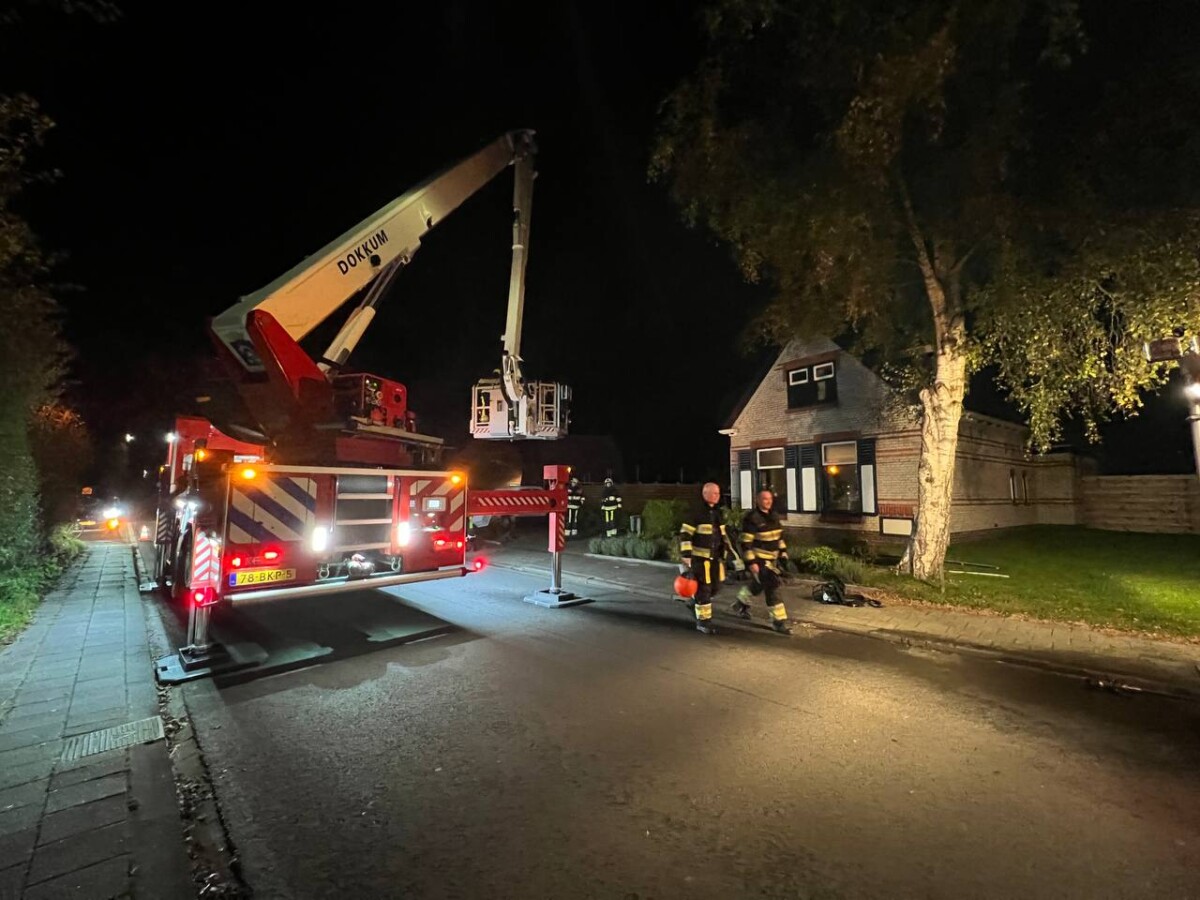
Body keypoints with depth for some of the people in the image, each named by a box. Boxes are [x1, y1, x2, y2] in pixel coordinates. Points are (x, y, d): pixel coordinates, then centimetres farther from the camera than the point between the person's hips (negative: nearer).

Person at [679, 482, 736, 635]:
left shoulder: (718, 513, 11)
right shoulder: (696, 513, -14)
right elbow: (685, 535, -15)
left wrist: (730, 549, 19)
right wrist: (686, 556, -21)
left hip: (716, 557, 8)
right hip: (701, 558, -7)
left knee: (715, 587, 13)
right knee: (703, 588, -2)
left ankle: (696, 601, 38)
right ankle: (703, 621, 11)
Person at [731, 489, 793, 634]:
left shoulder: (773, 517, 8)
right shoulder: (752, 518, -19)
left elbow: (779, 537, 18)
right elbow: (745, 542, -20)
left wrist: (783, 554, 14)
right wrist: (751, 562, -22)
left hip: (772, 559, 9)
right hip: (759, 560, -9)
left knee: (757, 585, 18)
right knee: (772, 587, -9)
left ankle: (739, 604, 38)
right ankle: (779, 620, 7)